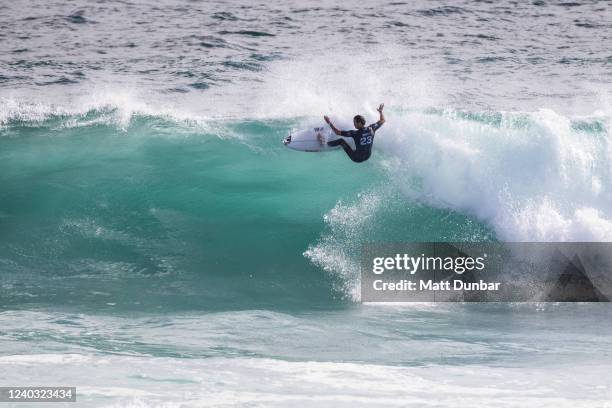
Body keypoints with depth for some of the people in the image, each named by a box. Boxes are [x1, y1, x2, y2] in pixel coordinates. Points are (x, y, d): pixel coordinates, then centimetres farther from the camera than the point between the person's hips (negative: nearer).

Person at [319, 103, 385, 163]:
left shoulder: (355, 133, -28)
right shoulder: (371, 129, -16)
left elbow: (337, 132, -23)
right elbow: (382, 120, 3)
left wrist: (329, 123, -12)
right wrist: (380, 112, 21)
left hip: (357, 158, -5)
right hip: (367, 157, 5)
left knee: (341, 141, 6)